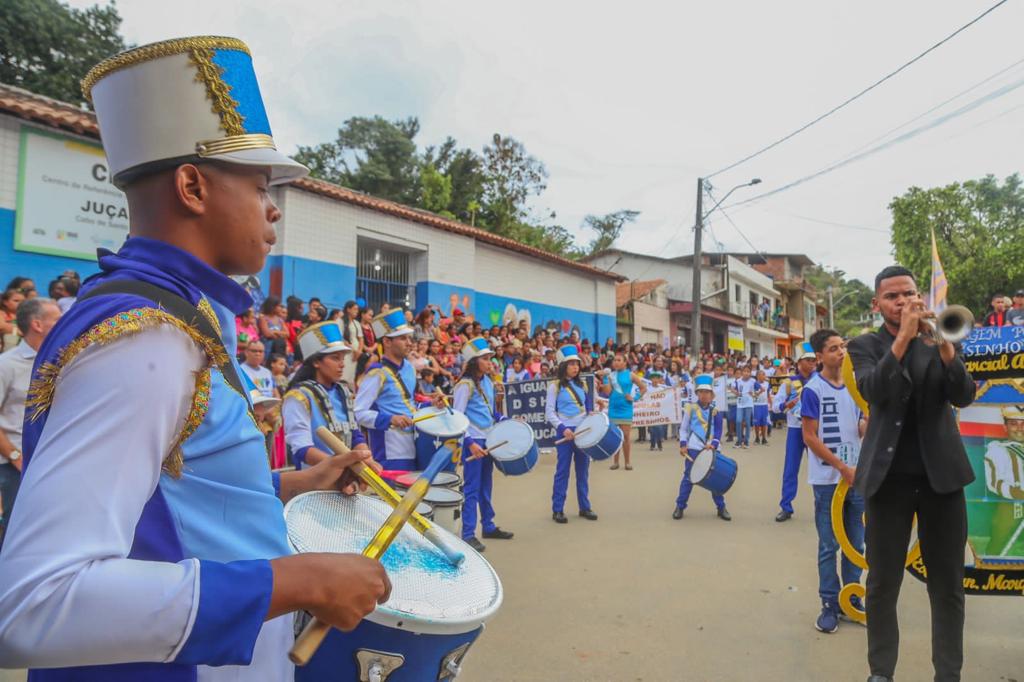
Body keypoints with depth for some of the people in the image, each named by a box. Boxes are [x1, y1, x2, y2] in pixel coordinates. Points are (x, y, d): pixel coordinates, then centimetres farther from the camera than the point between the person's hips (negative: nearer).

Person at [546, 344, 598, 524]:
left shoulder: (581, 384, 11)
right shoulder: (555, 385, -4)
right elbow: (549, 412, -8)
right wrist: (563, 428, -18)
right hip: (565, 432, -5)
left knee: (583, 470, 10)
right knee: (563, 471, -1)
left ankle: (585, 507, 19)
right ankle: (557, 510, 7)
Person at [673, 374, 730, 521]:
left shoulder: (715, 411, 4)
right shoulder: (690, 408, 2)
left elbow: (718, 431, 0)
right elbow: (683, 428, 5)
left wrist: (714, 444, -15)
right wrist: (683, 444, -5)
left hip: (711, 449, 1)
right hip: (693, 448, -1)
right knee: (688, 478, 3)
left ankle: (721, 507, 19)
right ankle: (680, 507, 11)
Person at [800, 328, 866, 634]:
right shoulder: (813, 390, -10)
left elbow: (860, 428, 11)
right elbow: (810, 437, -11)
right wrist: (842, 467, -15)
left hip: (856, 475, 5)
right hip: (828, 479, -5)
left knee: (856, 542, 13)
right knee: (829, 545, 3)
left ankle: (851, 595, 27)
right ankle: (830, 603, 14)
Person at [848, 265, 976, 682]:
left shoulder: (938, 342, 8)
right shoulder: (865, 346, 2)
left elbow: (963, 396, -7)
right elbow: (873, 391, -17)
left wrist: (943, 342, -21)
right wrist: (904, 336, -24)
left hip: (941, 473, 2)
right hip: (889, 475, -2)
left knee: (948, 585, 9)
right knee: (882, 584, 6)